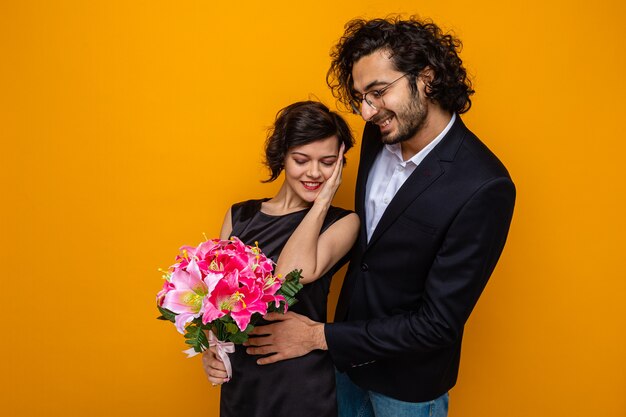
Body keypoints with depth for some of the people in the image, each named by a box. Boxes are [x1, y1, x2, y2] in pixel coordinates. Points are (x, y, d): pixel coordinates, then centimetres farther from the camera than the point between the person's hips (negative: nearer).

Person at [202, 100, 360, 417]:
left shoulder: (343, 222, -9)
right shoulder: (239, 216, 2)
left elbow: (291, 275, -25)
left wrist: (322, 201, -16)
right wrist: (210, 349, -13)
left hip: (302, 382, -3)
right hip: (238, 376, 3)